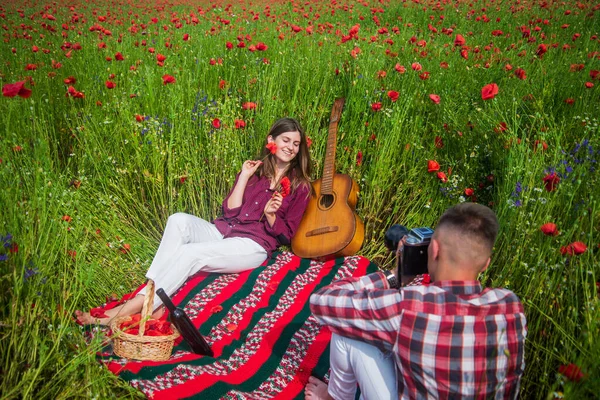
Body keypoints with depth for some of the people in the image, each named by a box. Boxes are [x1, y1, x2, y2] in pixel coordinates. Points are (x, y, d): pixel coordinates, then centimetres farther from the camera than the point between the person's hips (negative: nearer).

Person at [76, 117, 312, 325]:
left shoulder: (300, 186, 4)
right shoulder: (255, 170, 14)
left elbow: (286, 234, 3)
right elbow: (230, 212, 4)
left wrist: (270, 214, -16)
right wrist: (244, 178, -2)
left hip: (253, 245, -5)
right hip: (222, 231, 5)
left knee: (190, 253, -30)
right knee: (179, 220, -25)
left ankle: (128, 310, -31)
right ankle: (153, 299, -36)